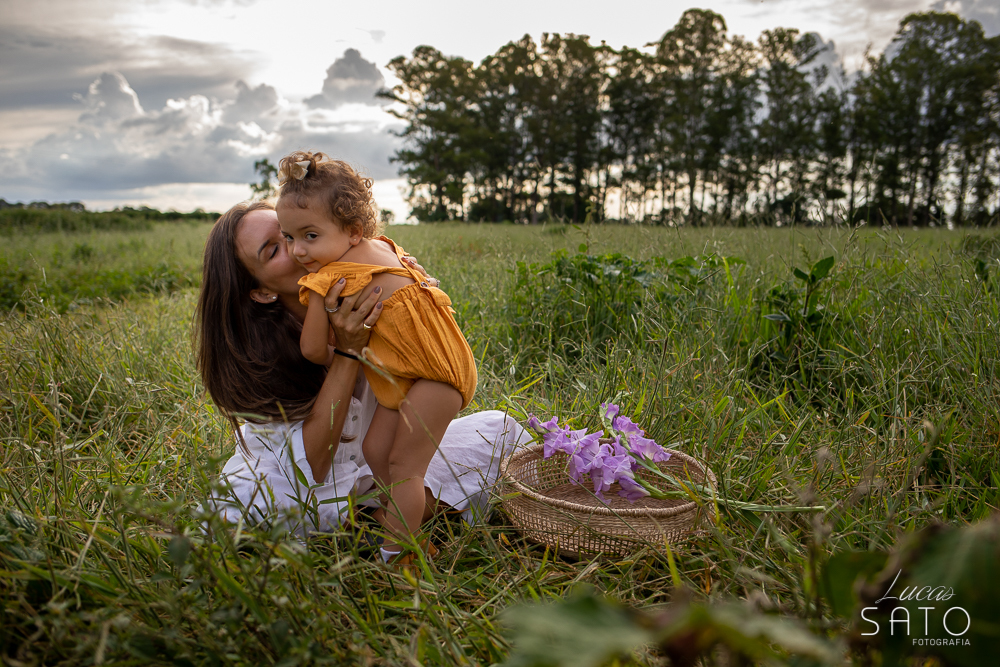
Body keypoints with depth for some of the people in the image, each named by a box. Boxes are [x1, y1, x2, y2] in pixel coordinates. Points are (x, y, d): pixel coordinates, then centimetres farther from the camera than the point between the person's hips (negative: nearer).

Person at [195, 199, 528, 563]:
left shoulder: (363, 297, -18)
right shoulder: (251, 353, -26)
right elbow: (307, 468, -31)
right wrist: (349, 350, -39)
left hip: (382, 457, 3)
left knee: (497, 428, -8)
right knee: (238, 501, -36)